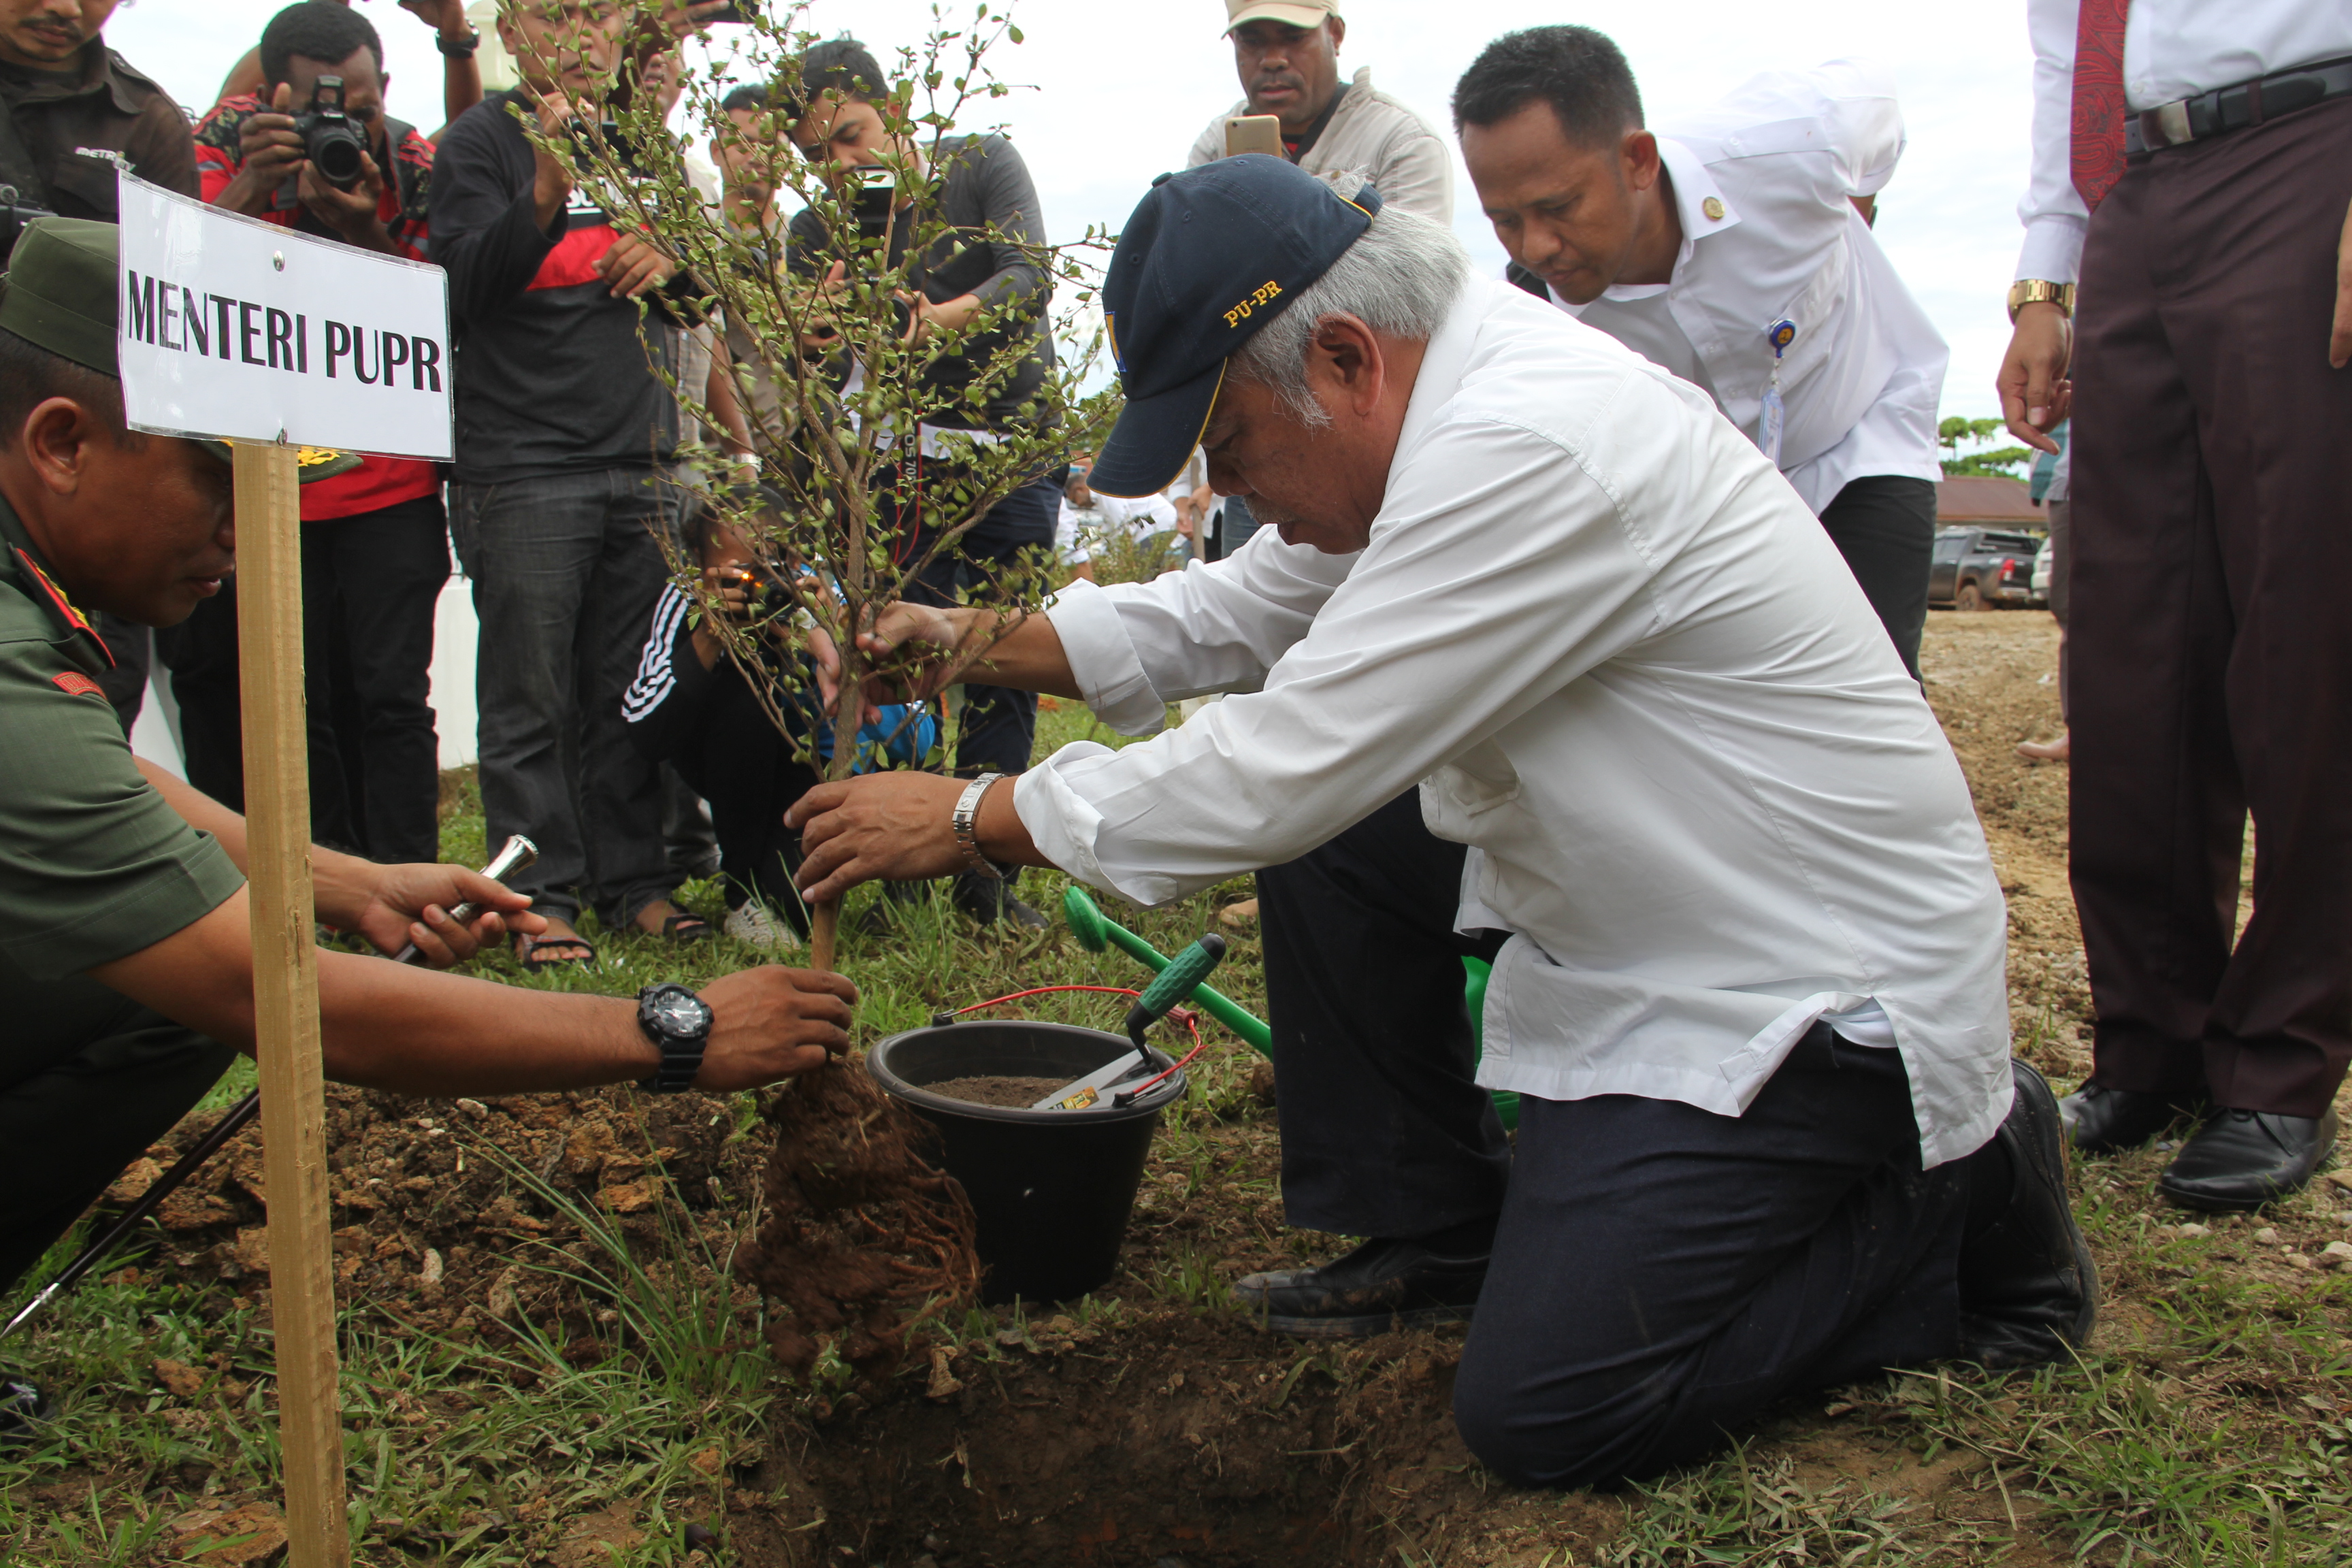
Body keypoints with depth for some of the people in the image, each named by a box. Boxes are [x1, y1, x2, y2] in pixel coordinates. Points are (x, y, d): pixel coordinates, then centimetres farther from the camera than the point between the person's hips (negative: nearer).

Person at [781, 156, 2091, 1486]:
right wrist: (983, 640, 5)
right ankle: (1433, 1234, 19)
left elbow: (1284, 766, -26)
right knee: (1336, 844, 6)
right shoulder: (1447, 397, 3)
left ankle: (1967, 1197, 5)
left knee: (1542, 1409, -13)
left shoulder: (1530, 451, -28)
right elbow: (1239, 613, 14)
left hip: (1827, 977, -9)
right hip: (1649, 899, 9)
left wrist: (968, 822, -15)